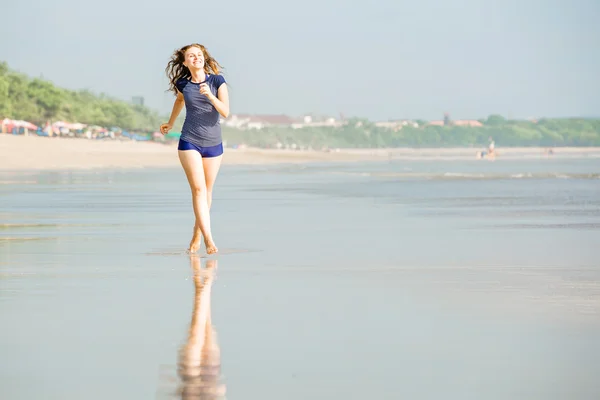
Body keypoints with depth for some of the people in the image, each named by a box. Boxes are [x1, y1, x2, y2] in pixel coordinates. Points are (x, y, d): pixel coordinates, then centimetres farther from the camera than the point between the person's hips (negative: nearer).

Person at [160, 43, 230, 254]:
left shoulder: (217, 81, -4)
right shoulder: (183, 84, 0)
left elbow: (225, 112, -12)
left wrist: (210, 95, -27)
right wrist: (170, 123, 35)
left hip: (213, 144, 1)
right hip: (189, 142, -1)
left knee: (207, 191, 8)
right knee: (198, 189, -14)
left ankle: (197, 236, 23)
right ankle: (208, 239, -22)